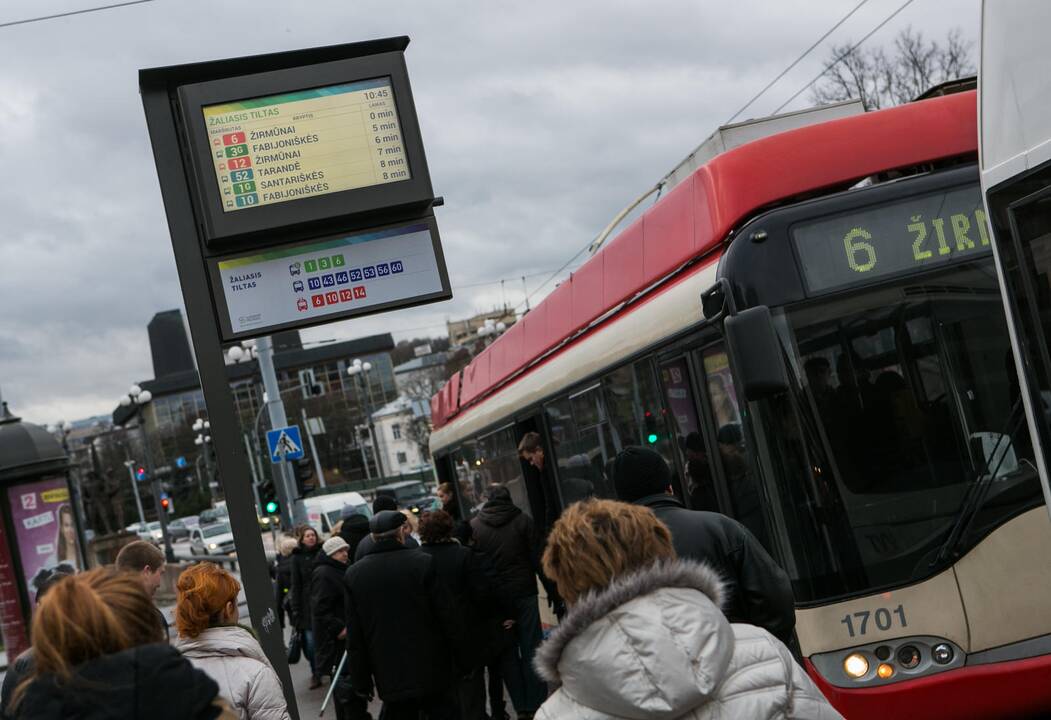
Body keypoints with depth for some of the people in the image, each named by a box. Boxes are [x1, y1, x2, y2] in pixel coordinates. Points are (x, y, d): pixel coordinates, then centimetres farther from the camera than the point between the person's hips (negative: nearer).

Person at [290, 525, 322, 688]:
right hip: (307, 603, -1)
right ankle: (315, 673, 10)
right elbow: (296, 584, 2)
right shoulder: (297, 557, 2)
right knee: (310, 640, -5)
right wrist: (296, 609, -3)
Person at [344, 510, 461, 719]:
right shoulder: (424, 563, -10)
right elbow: (448, 617, -6)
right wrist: (462, 659, 5)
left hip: (391, 677, 2)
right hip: (433, 671, -2)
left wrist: (360, 680, 8)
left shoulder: (353, 574, -1)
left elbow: (354, 637, 2)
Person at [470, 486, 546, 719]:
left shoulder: (474, 525, 1)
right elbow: (537, 558, -3)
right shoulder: (522, 520, -1)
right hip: (524, 593, -1)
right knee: (531, 650, 6)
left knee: (507, 654, 8)